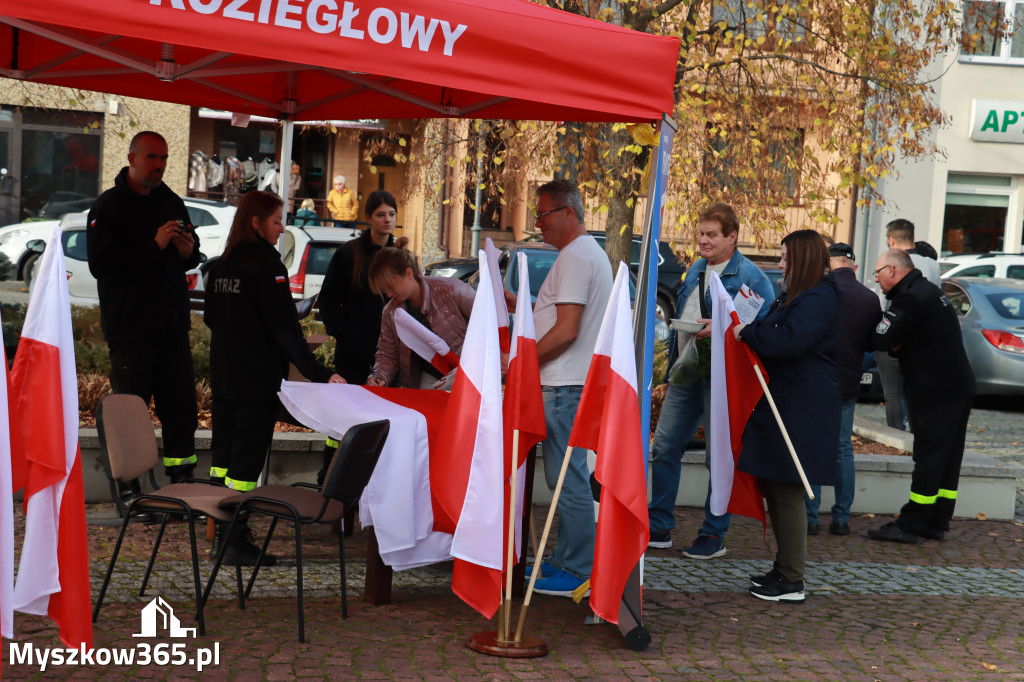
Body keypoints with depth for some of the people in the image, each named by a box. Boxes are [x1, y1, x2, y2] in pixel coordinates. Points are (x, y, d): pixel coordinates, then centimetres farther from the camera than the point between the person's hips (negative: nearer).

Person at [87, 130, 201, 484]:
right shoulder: (109, 206, -5)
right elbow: (101, 265, -16)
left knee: (182, 407, 7)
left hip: (173, 326, 6)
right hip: (129, 328, -5)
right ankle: (130, 487, 7)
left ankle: (181, 479, 16)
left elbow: (191, 259, 22)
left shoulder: (171, 202, 13)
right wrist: (155, 246, -21)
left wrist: (189, 250, -3)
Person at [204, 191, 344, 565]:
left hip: (224, 376, 8)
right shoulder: (266, 263, -14)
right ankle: (237, 542, 0)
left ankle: (223, 535, 19)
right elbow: (285, 326, -19)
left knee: (224, 454, 12)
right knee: (248, 458, -3)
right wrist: (319, 374, -20)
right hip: (258, 379, -8)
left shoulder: (222, 263, 9)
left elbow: (211, 316, 18)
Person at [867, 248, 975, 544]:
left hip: (936, 394, -10)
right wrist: (897, 345, 0)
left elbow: (881, 339, -20)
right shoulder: (929, 291, 17)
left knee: (928, 458, -6)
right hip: (958, 386, 10)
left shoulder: (911, 299, -17)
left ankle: (911, 525, -2)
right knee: (948, 458, 11)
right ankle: (937, 522, 18)